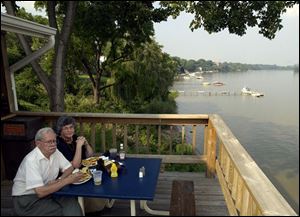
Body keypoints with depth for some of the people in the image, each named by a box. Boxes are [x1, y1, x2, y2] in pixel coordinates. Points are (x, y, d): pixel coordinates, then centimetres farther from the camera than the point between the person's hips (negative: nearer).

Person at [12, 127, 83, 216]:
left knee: (72, 204, -17)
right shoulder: (31, 160, -23)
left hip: (46, 191, 6)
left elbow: (69, 168, 7)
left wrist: (58, 181, -12)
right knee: (61, 212, -21)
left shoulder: (55, 152, -3)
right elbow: (40, 192, -28)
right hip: (27, 199, -5)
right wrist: (67, 180, -27)